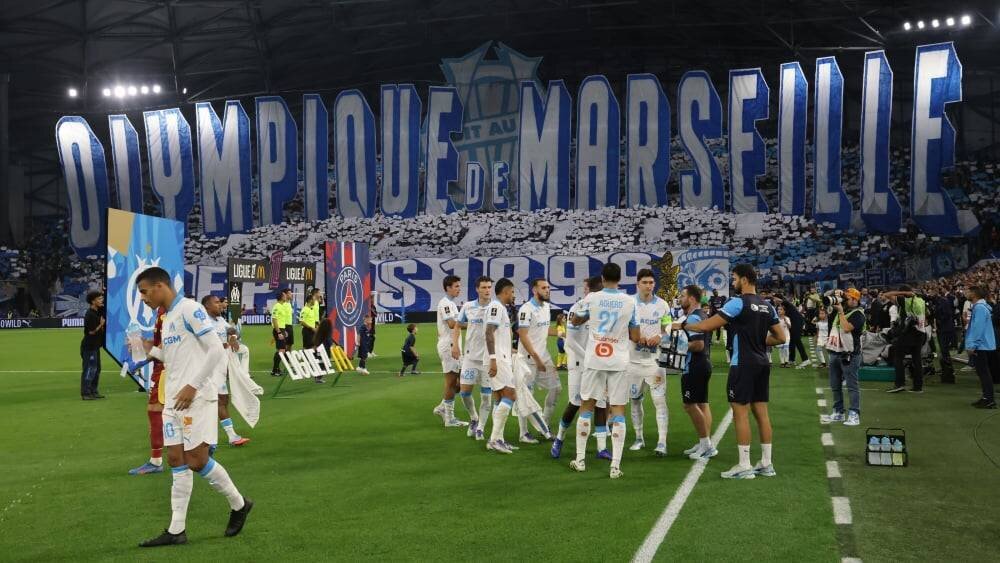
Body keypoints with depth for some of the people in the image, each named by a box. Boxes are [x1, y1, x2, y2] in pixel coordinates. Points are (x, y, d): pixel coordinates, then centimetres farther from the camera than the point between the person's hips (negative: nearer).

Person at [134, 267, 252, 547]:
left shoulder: (189, 308, -10)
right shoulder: (167, 317, 17)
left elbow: (216, 350, -17)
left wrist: (192, 386, -19)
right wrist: (152, 350, 12)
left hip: (196, 397, -9)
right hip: (173, 399, 9)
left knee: (197, 461, -8)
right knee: (176, 461, 5)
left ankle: (238, 504, 12)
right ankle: (176, 530, 8)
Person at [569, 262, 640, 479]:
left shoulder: (591, 298, -1)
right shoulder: (630, 302, -1)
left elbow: (575, 320, 17)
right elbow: (635, 337, 3)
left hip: (594, 360, 0)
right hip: (619, 361, 0)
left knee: (587, 406, 12)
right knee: (618, 410, 2)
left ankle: (580, 459, 16)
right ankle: (615, 465, -4)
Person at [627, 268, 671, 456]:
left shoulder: (662, 305, 3)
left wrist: (659, 337, -13)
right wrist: (636, 337, -16)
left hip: (655, 359, -1)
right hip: (634, 359, 1)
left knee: (659, 400, -7)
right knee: (635, 399, 10)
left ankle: (662, 442, -7)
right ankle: (639, 438, 24)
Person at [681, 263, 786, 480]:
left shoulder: (738, 302, -13)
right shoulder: (767, 306, 10)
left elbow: (707, 326, -14)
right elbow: (780, 337, 13)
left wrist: (683, 325, -1)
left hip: (743, 364, -8)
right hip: (762, 364, 8)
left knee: (740, 412, -3)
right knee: (761, 412, 10)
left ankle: (744, 466, -2)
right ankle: (766, 464, 14)